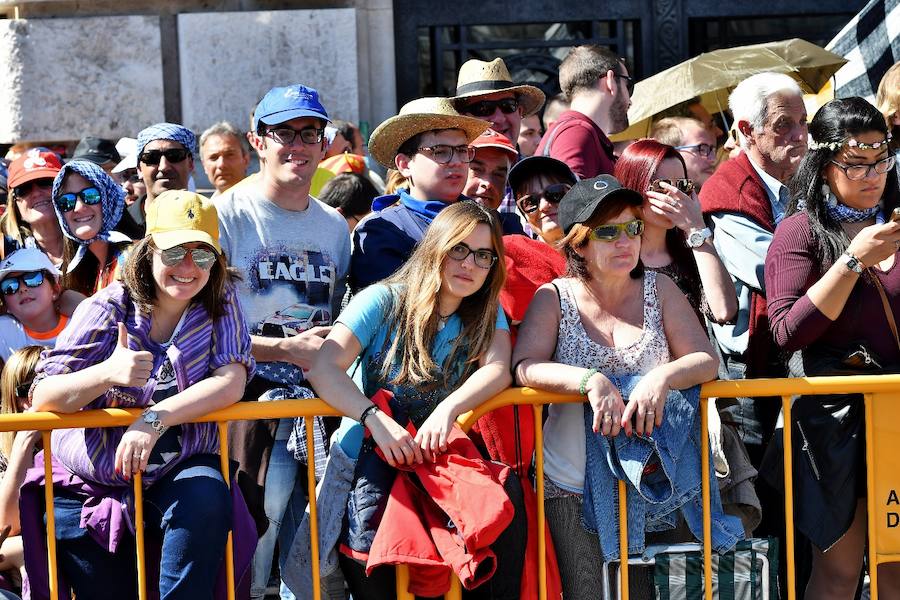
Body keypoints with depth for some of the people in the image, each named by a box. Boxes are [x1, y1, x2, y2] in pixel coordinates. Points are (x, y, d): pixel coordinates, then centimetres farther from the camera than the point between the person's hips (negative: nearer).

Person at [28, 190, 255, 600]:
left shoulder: (220, 305, -1)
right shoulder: (108, 308, -7)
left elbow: (231, 382, -17)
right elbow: (42, 398, -15)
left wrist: (155, 419, -30)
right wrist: (108, 373, -34)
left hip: (178, 471, 0)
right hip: (90, 482, 0)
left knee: (205, 498, -32)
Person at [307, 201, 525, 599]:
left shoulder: (487, 313, 8)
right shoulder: (384, 301, -4)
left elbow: (497, 369, -13)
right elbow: (324, 368, -16)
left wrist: (449, 408, -34)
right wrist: (375, 419, -34)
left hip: (444, 452, 3)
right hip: (376, 454, -3)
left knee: (504, 491, -29)